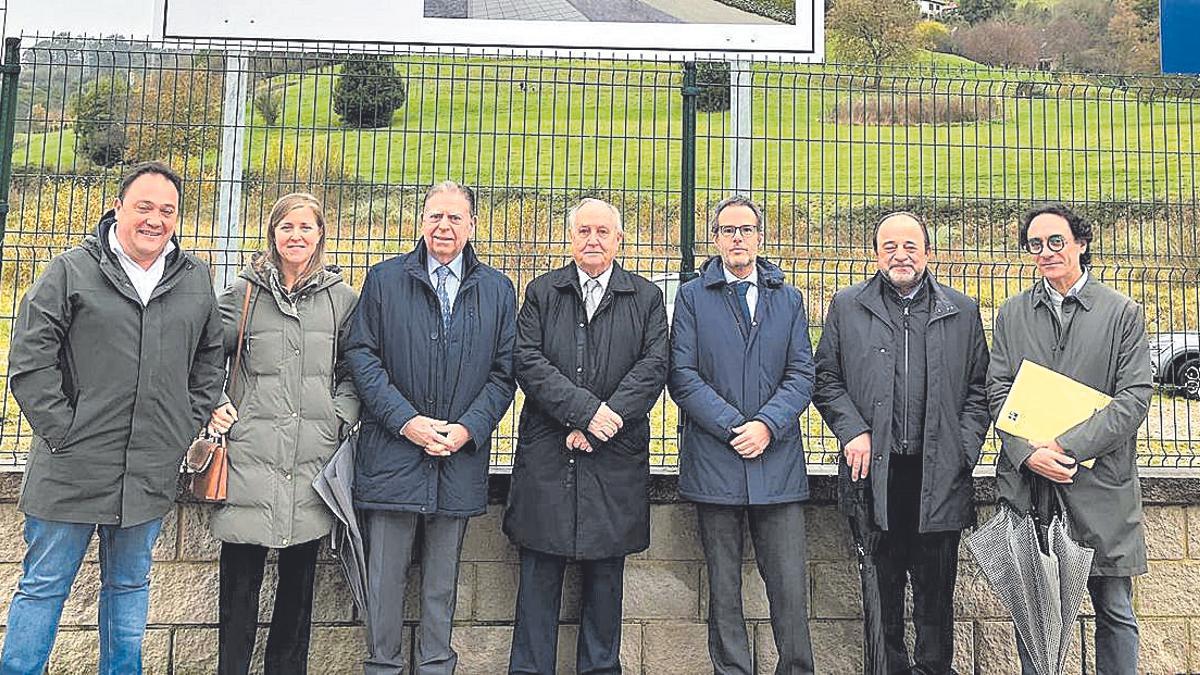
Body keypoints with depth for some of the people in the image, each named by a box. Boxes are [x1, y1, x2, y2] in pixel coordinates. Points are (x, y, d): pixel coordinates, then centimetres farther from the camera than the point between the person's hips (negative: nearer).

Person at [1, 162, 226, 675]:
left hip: (151, 473, 3)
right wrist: (63, 433, -11)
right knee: (43, 587, 9)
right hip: (72, 469, -3)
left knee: (129, 585, 17)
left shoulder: (196, 279, 8)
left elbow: (210, 358, 16)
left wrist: (191, 424, 7)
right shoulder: (72, 271, -3)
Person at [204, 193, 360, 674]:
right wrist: (213, 407, -3)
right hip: (250, 459, -1)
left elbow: (352, 371, 11)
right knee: (240, 578, 3)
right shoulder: (243, 292, 6)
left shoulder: (342, 298, 8)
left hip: (312, 461, 1)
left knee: (299, 578, 11)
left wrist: (340, 418, -2)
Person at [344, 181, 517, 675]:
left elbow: (504, 370, 5)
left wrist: (468, 429, -8)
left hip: (460, 456, 1)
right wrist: (405, 420, -11)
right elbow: (361, 355, -1)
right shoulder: (384, 280, 5)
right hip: (392, 452, -1)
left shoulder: (498, 290, 8)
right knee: (384, 573, 5)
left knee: (443, 577, 12)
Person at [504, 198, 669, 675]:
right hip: (546, 453, 0)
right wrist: (585, 409, -15)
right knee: (539, 573, 5)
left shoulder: (646, 297, 8)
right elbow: (527, 362, -3)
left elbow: (654, 367, -3)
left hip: (615, 457, 0)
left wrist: (599, 427, -13)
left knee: (605, 573, 9)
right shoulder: (542, 292, 9)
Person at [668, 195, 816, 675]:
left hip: (778, 461, 1)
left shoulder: (789, 299, 13)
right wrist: (733, 426, -11)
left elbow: (802, 375, 5)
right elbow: (682, 376, -2)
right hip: (714, 459, -1)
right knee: (723, 589, 8)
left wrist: (767, 425, -11)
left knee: (790, 586, 1)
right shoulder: (692, 297, 7)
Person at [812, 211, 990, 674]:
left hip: (939, 475, 1)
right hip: (875, 471, -1)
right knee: (880, 588, 7)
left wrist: (964, 447, 0)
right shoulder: (847, 306, 8)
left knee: (935, 590, 8)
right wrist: (853, 431, -6)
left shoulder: (962, 311, 11)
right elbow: (826, 380, 7)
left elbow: (980, 388, 11)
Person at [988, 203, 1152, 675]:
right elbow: (998, 392, 3)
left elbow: (1134, 398, -6)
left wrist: (1066, 446, -16)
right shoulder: (1012, 315, 9)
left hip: (1100, 483, -2)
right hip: (1027, 482, 2)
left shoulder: (1124, 314, 2)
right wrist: (1029, 453, -13)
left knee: (1114, 611, 8)